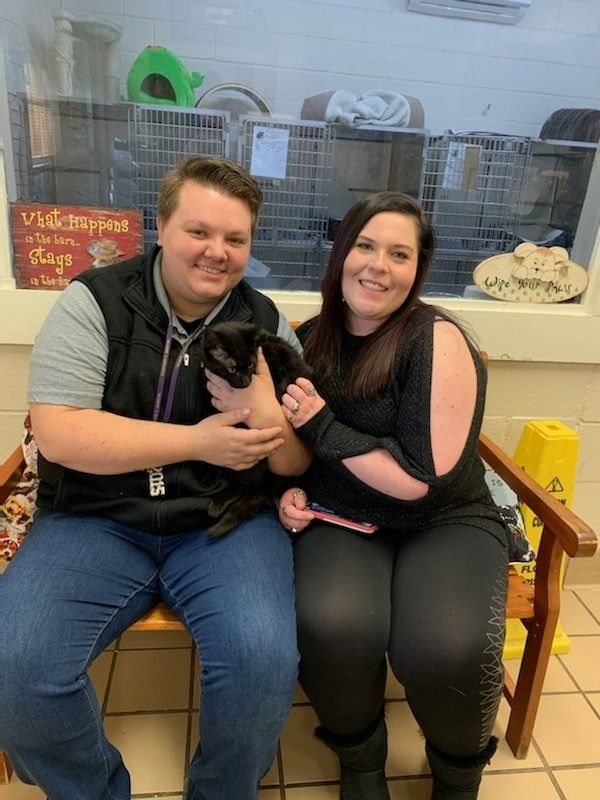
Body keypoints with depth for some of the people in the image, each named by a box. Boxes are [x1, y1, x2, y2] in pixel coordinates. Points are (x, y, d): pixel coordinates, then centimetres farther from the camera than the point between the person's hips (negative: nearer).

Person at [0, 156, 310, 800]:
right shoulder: (93, 302, -3)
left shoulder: (266, 326, 2)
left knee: (263, 659, -24)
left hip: (225, 522, 1)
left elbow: (295, 463, 1)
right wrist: (196, 440, -17)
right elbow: (56, 432, -13)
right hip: (95, 520, 0)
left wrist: (261, 398, -20)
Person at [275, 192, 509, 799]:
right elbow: (292, 441, 17)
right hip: (342, 518, 3)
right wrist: (288, 491, -3)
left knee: (447, 649, -31)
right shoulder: (310, 340, 2)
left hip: (445, 522, -2)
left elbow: (429, 480, -17)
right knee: (332, 625, -30)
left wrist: (325, 430, -16)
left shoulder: (437, 341, -14)